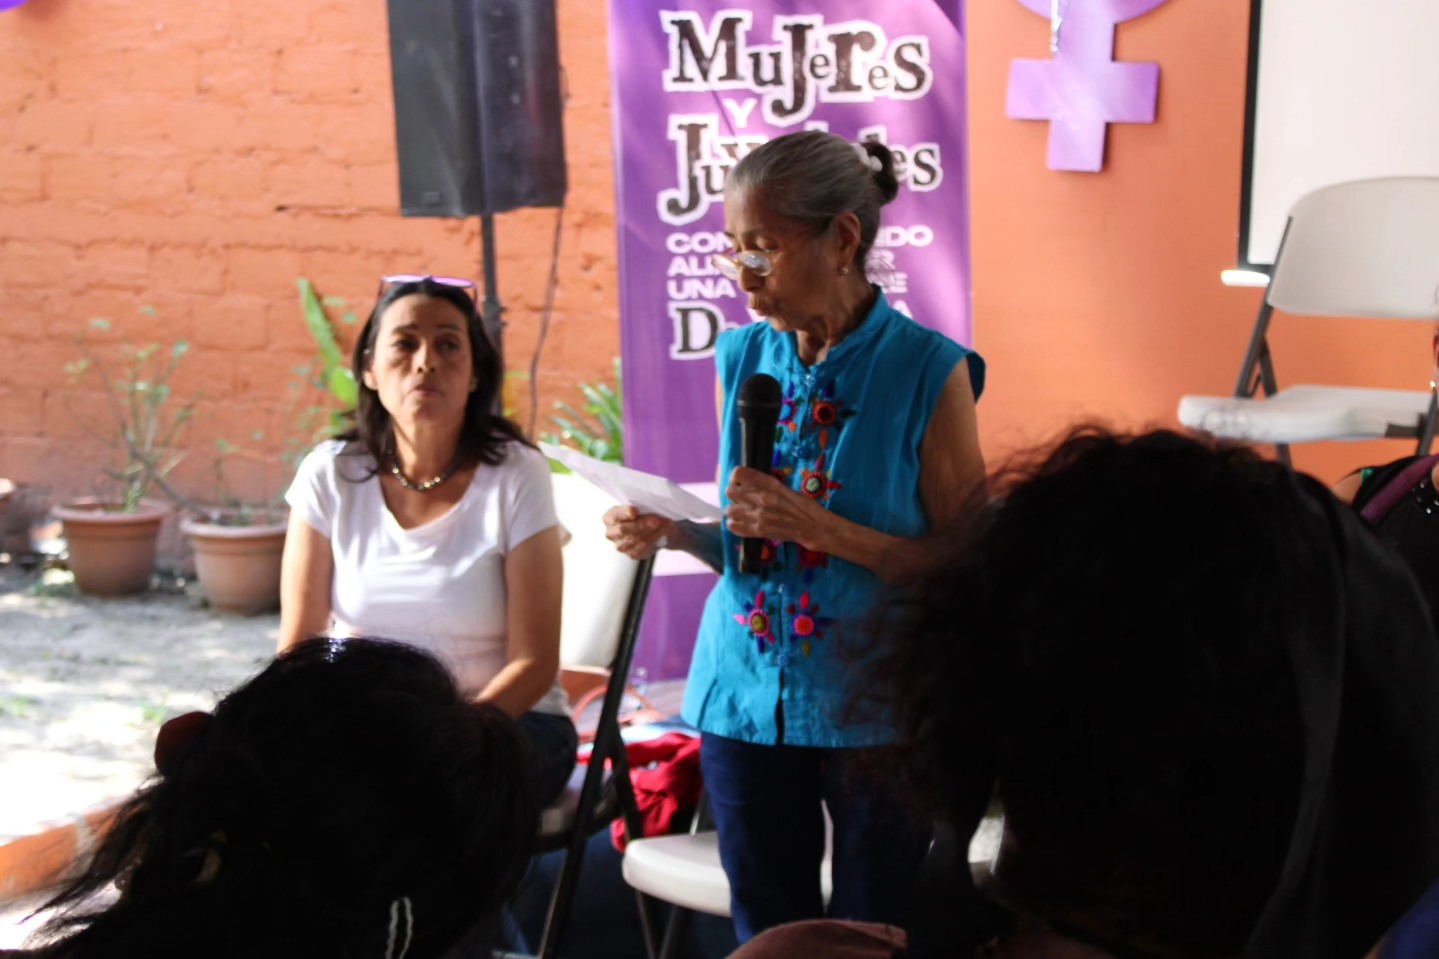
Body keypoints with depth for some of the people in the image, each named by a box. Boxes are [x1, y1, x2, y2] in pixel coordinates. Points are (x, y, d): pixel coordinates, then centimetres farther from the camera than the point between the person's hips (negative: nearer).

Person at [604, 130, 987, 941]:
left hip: (877, 710, -4)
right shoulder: (740, 360, 3)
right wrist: (675, 532, -7)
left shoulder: (928, 372, -11)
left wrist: (825, 530, -22)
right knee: (768, 934, 15)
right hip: (749, 700, 4)